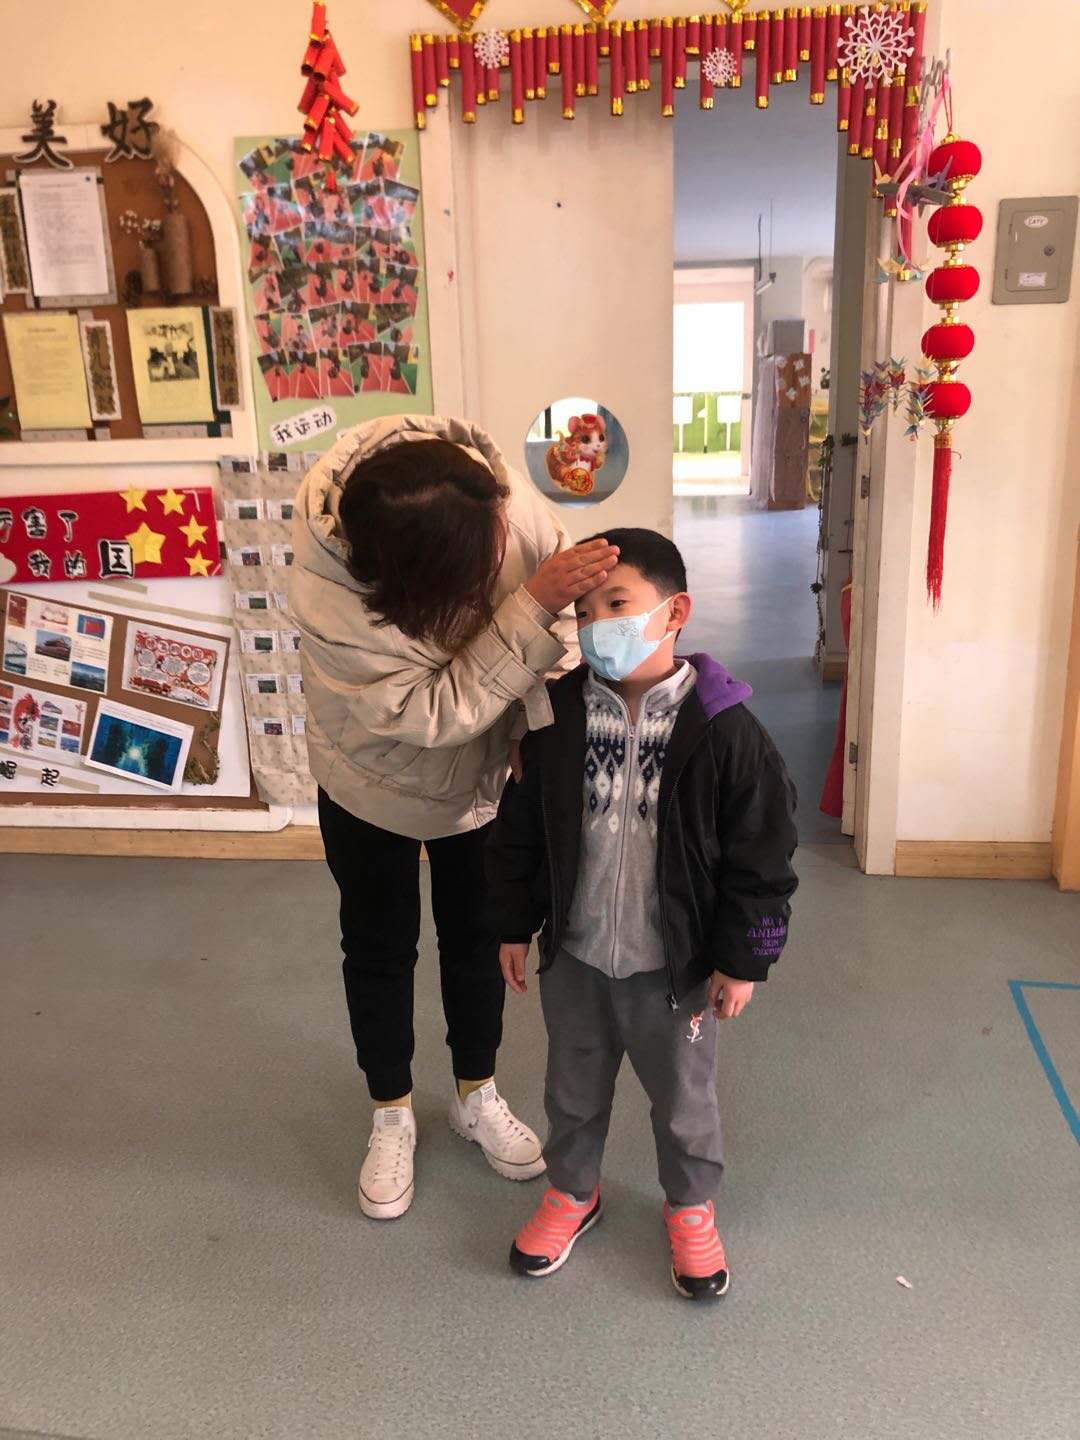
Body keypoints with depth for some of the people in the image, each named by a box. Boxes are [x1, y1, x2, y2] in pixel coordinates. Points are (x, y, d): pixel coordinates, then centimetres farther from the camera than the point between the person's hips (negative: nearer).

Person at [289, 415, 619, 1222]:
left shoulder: (498, 499, -30)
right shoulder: (329, 595, -39)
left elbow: (557, 632, -17)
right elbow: (436, 712, -37)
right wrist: (535, 604, -43)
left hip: (484, 773, 3)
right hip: (375, 786, -3)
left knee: (478, 937, 19)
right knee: (380, 948, 16)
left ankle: (478, 1095, 44)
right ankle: (392, 1115, 41)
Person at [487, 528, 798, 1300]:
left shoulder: (724, 730, -20)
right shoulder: (558, 715, -10)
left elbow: (760, 855, -12)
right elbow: (522, 828, 1)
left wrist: (744, 959, -8)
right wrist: (515, 926, 5)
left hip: (677, 966, -2)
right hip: (574, 955, 3)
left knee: (686, 1098, 20)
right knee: (574, 1089, 24)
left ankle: (691, 1206, 47)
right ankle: (573, 1189, 50)